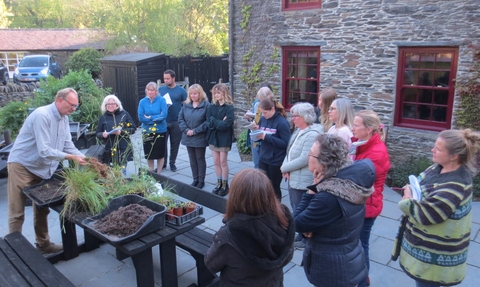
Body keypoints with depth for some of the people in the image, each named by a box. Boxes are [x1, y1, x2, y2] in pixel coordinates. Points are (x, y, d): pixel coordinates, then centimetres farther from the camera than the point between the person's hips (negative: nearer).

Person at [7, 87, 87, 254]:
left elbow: (68, 145, 0)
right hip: (22, 166, -8)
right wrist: (72, 158, -29)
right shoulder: (42, 115, -26)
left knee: (42, 209, 16)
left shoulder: (64, 118, 1)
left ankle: (43, 244, 27)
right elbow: (44, 151, -30)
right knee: (17, 213, 0)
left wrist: (85, 159, -14)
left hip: (40, 168, 9)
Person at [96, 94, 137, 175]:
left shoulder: (124, 114, 2)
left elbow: (133, 128, 2)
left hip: (124, 149, -1)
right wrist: (103, 135, -12)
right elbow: (98, 133, 12)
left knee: (122, 171, 1)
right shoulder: (103, 117, 6)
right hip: (110, 150, 1)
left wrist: (122, 131, -14)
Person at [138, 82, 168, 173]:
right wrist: (156, 118, -14)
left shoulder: (161, 100, -8)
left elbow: (164, 115, -16)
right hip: (147, 132, 2)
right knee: (149, 155, 11)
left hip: (160, 131, -2)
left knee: (160, 154, 9)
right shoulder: (142, 101, -2)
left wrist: (150, 117, -13)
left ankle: (158, 174, 26)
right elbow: (141, 118, -9)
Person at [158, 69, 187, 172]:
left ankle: (172, 163, 23)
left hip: (176, 122, -1)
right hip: (163, 121, 1)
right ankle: (163, 162, 18)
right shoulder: (160, 89, 5)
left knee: (175, 143, 9)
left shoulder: (181, 90, -1)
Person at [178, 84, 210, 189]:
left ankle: (201, 180, 19)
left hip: (200, 138, -5)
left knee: (200, 159, 7)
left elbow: (207, 121, -15)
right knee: (192, 159, 13)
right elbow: (180, 118, 6)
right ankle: (195, 179, 25)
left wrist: (195, 131, -17)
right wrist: (186, 130, -10)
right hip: (188, 137, 5)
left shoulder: (206, 105, -9)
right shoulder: (186, 105, 6)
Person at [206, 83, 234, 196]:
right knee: (216, 162, 10)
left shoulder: (229, 108, -10)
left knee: (223, 162, 3)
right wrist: (219, 123, -16)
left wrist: (214, 122, -11)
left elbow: (225, 125, -19)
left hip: (224, 138, -4)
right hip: (213, 137, 4)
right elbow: (209, 123, -5)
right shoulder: (212, 107, 3)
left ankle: (225, 185, 16)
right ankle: (219, 183, 23)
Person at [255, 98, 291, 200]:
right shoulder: (263, 119, 3)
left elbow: (286, 143, -19)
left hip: (276, 161, -5)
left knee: (274, 188, 11)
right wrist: (256, 134, -12)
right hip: (263, 159, 5)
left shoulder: (282, 122, -15)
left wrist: (266, 137, -23)